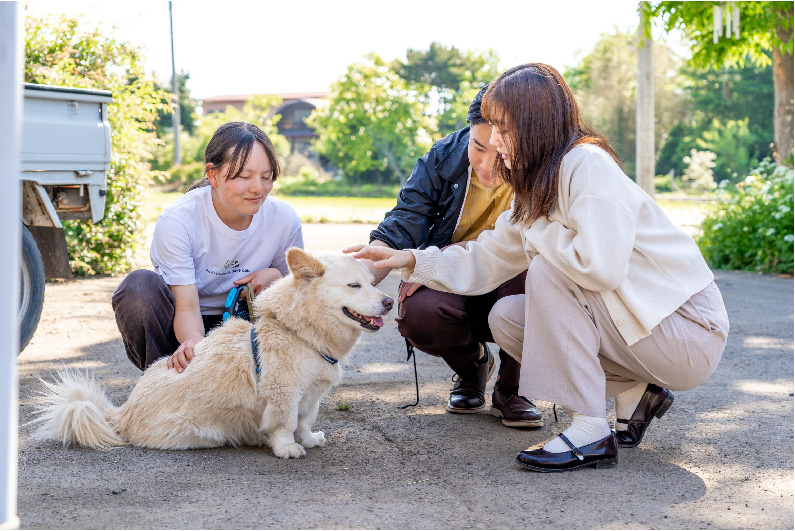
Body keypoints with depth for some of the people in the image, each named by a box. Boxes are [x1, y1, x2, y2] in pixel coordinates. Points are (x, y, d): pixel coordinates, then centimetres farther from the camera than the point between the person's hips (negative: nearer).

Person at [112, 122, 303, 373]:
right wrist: (194, 342, -49)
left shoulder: (284, 220, -11)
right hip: (184, 331, -3)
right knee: (140, 285, -32)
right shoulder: (177, 220, -21)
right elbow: (187, 308, -25)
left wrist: (275, 277, -19)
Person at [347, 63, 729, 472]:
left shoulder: (588, 165, -20)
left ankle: (590, 432, -18)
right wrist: (410, 260, 3)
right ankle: (633, 395, 6)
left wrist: (539, 233, -15)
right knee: (505, 318, 2)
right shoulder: (538, 188, 8)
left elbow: (601, 268, -32)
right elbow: (484, 264, 15)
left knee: (549, 270, -22)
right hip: (636, 316, 9)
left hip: (691, 331, -9)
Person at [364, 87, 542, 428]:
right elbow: (398, 231, -12)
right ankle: (472, 365, 8)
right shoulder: (444, 158, -11)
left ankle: (510, 388, -8)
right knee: (417, 315, -33)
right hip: (451, 286, 2)